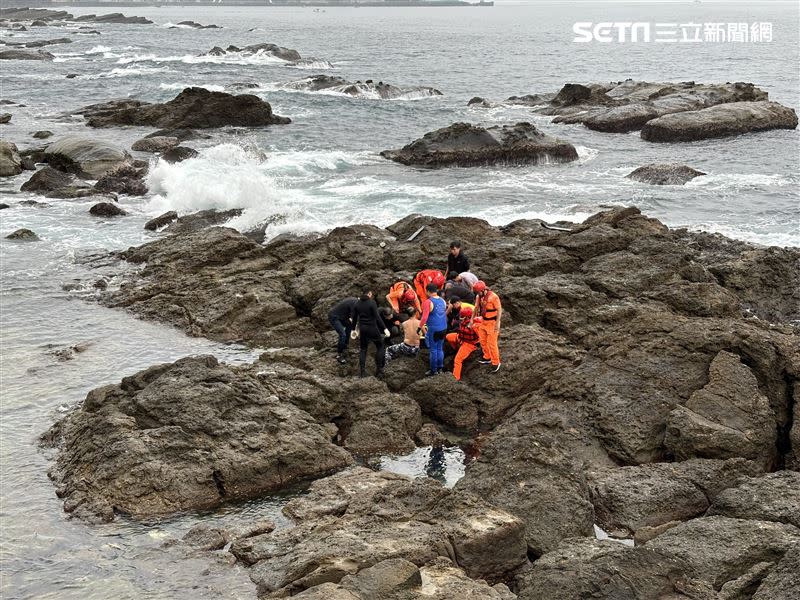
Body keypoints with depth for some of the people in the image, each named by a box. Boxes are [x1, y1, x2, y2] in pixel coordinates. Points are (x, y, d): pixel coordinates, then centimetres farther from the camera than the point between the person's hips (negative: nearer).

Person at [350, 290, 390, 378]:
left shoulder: (357, 304, 2)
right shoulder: (372, 303, -13)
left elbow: (353, 318, 5)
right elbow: (377, 317, -18)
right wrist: (385, 328, -17)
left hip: (362, 328, 4)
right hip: (372, 328, -4)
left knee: (363, 349, 15)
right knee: (380, 347, 12)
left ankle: (362, 371, 10)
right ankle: (379, 370, 8)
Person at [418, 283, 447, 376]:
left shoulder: (428, 302, -13)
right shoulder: (442, 301, 8)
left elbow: (425, 317, -19)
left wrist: (420, 327, -10)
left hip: (433, 329, -6)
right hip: (443, 328, 7)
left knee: (433, 350, 2)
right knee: (440, 349, 16)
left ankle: (434, 370, 7)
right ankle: (440, 368, 21)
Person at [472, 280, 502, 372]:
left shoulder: (493, 297, -24)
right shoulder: (479, 296, -1)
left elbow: (499, 310, -19)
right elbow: (476, 308, 13)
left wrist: (497, 323, -20)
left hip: (492, 322, -8)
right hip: (483, 321, 8)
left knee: (491, 343, -6)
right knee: (483, 341, 16)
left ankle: (496, 363, 4)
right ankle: (487, 358, 34)